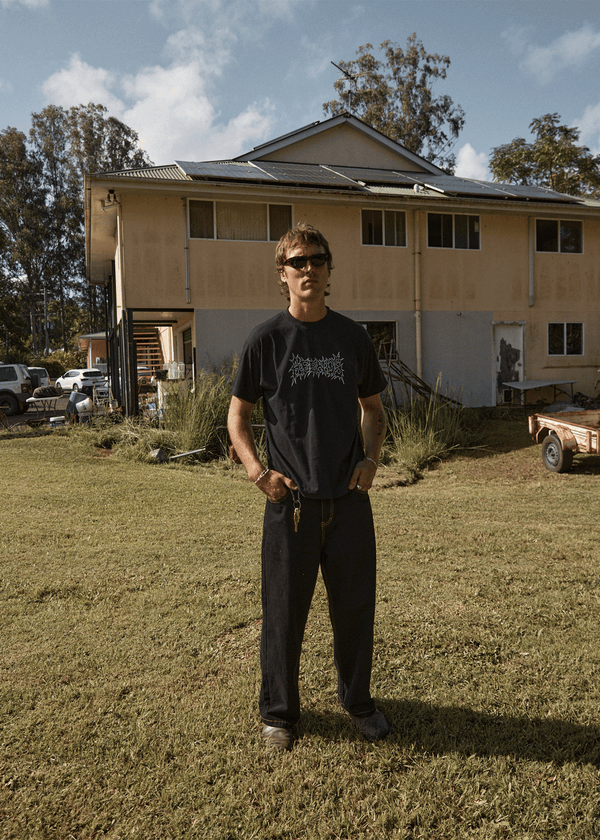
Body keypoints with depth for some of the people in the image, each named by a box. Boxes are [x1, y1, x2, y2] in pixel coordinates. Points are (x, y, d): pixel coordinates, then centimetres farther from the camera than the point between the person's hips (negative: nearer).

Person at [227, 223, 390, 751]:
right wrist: (257, 471, -9)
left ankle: (358, 700, 37)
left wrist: (371, 458, -1)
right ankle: (279, 712, 30)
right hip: (290, 501, -2)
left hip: (349, 498, 2)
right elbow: (238, 414, 6)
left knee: (355, 607, 13)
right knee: (284, 611, 9)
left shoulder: (353, 337, 6)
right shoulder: (265, 340, 0)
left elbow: (374, 409, 16)